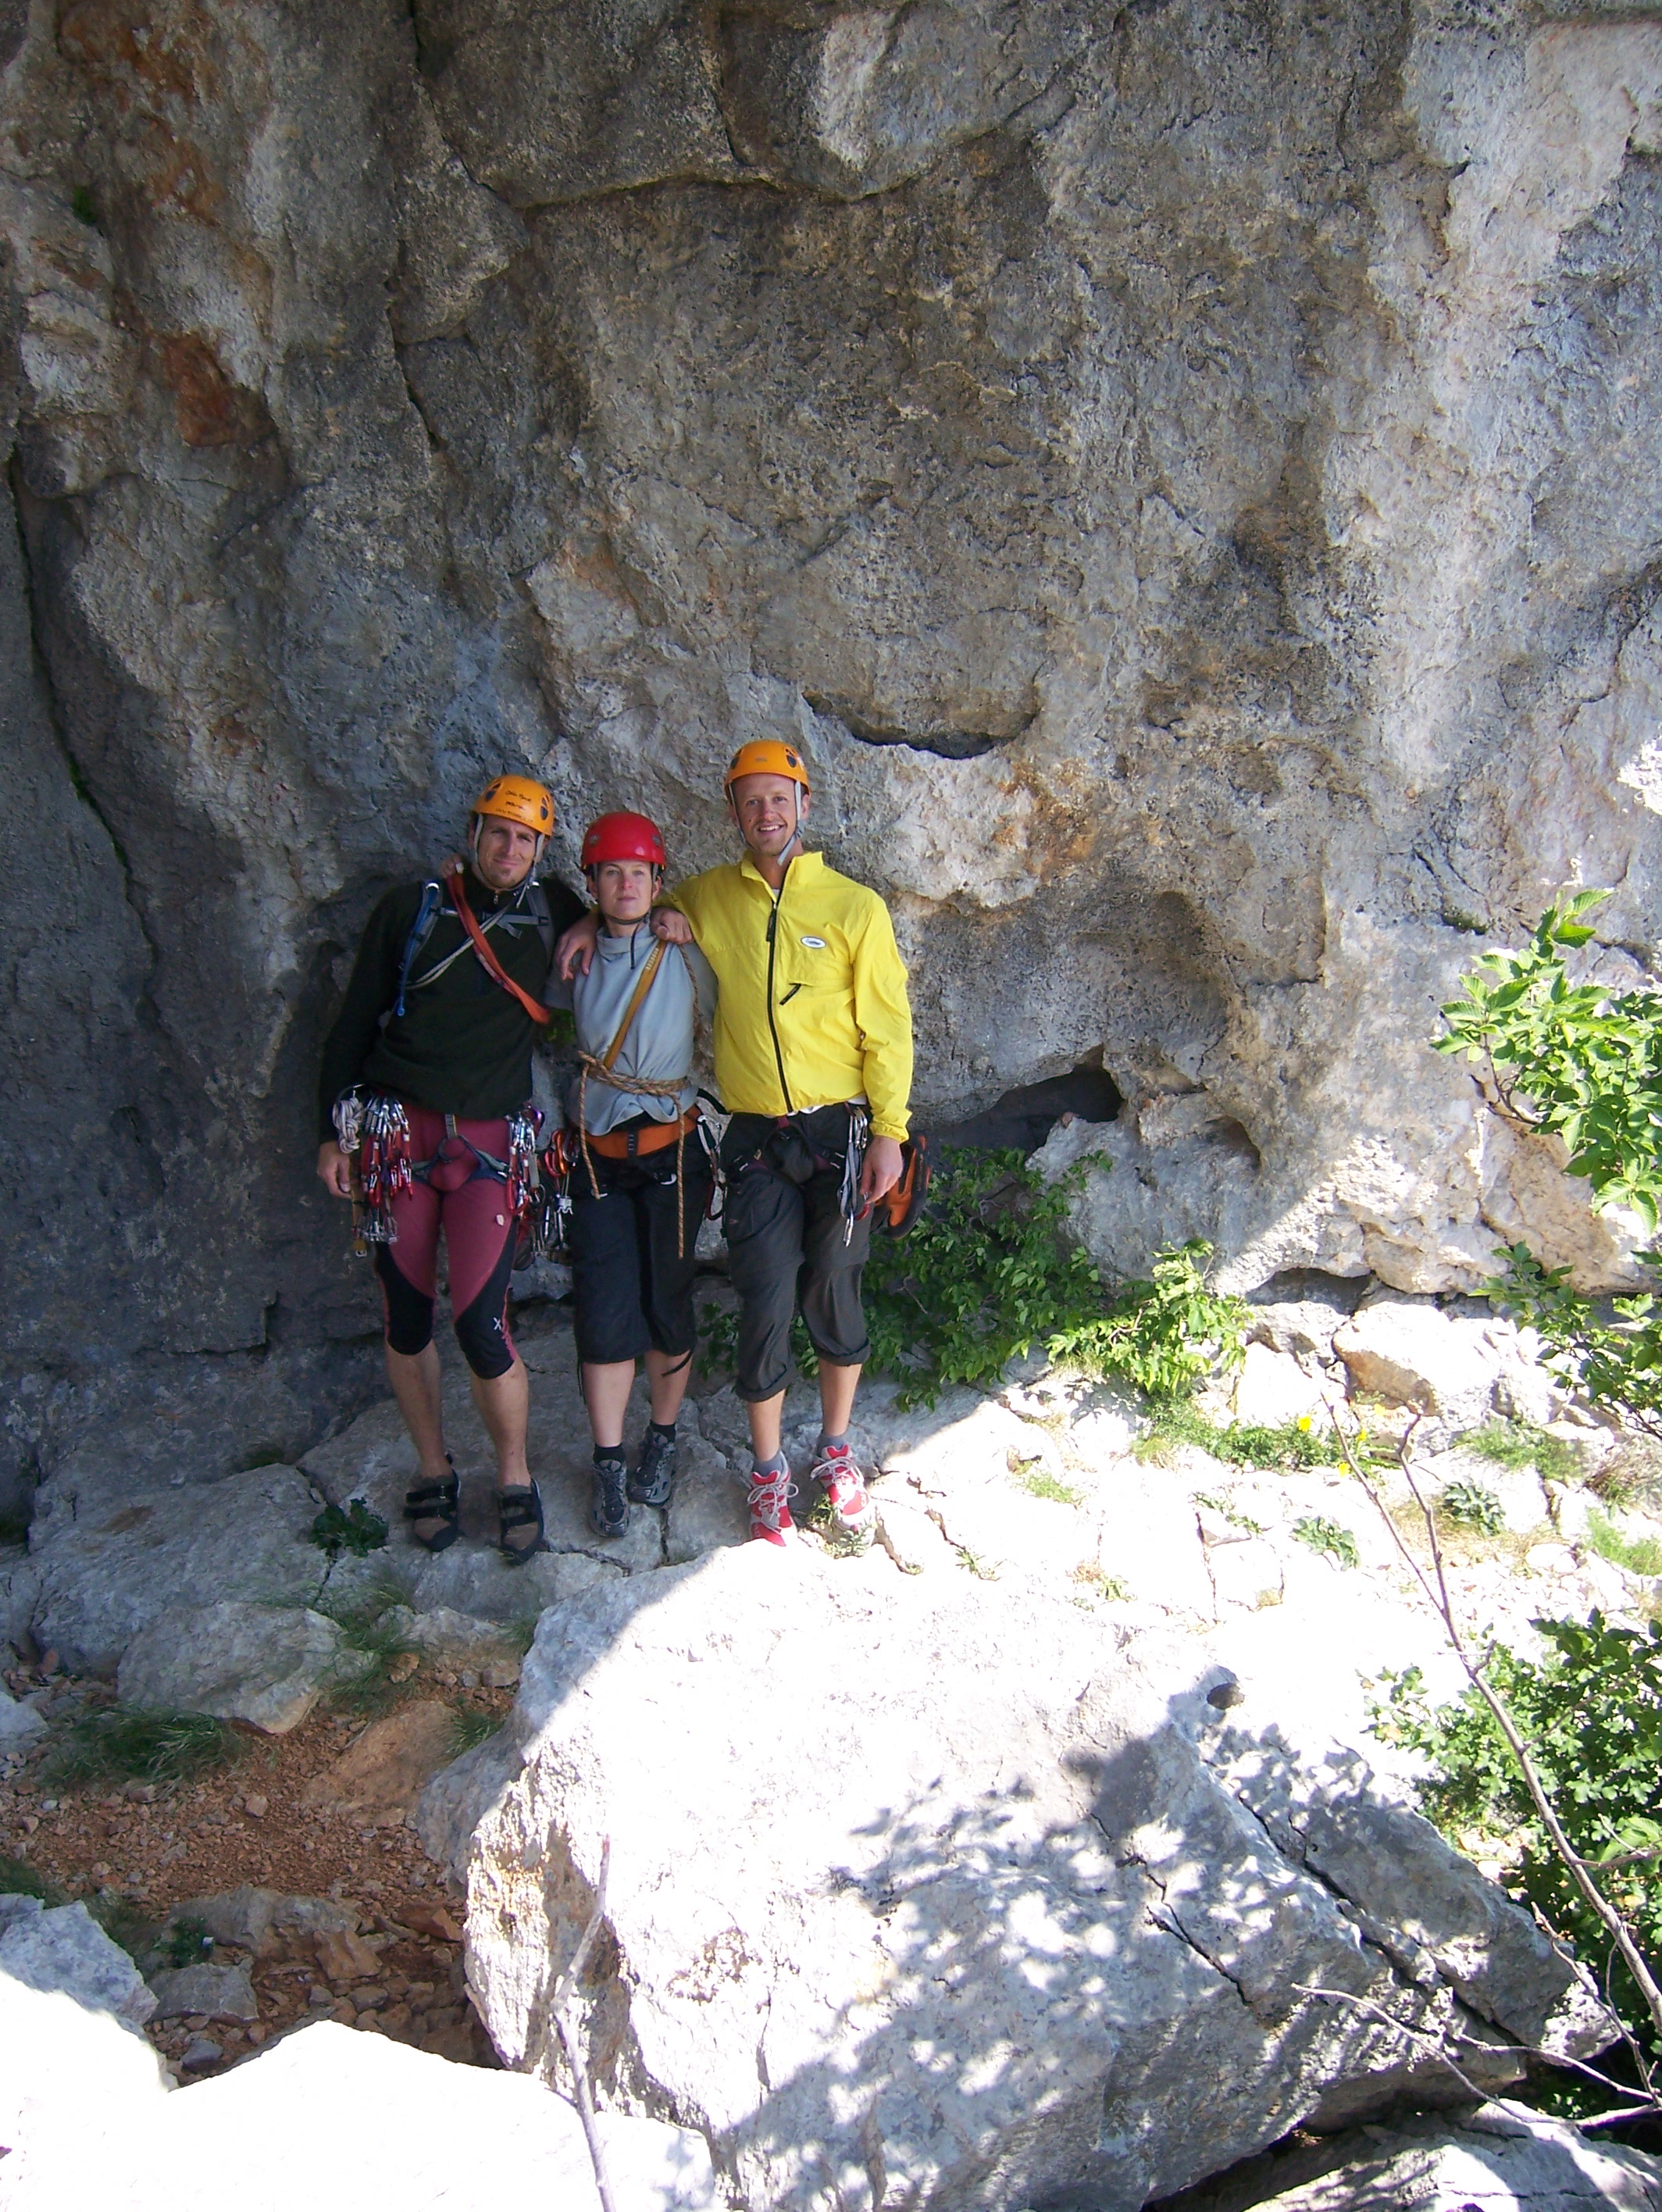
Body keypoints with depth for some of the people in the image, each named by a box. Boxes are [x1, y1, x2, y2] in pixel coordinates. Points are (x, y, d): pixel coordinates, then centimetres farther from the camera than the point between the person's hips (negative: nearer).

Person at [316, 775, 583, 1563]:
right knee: (407, 1318, 6)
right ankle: (433, 1469, 25)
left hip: (489, 1144, 0)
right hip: (398, 1135, 1)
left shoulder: (551, 913, 7)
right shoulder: (411, 908, 5)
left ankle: (514, 1476, 11)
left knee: (480, 1323, -10)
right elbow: (356, 1020, 8)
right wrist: (333, 1131, 5)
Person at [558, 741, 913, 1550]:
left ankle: (836, 1454, 27)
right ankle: (768, 1470, 17)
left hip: (839, 1130, -1)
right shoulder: (709, 897, 5)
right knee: (764, 1305, -1)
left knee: (834, 1297, 8)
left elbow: (886, 1027, -1)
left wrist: (888, 1133, -6)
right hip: (756, 1137, 1)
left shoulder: (854, 907, -1)